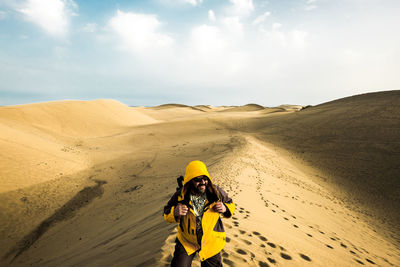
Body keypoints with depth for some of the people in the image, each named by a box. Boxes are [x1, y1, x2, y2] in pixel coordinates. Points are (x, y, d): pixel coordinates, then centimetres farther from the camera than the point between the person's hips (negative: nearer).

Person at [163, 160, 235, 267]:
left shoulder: (216, 192, -18)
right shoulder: (180, 195, -19)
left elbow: (230, 204, 1)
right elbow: (166, 214, -5)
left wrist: (225, 208, -22)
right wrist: (174, 212, -28)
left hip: (211, 242, 1)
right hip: (186, 241, 0)